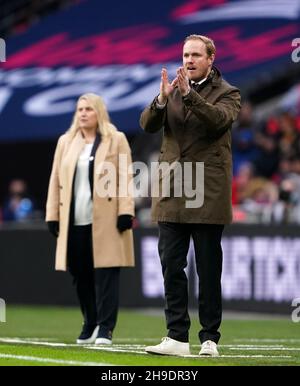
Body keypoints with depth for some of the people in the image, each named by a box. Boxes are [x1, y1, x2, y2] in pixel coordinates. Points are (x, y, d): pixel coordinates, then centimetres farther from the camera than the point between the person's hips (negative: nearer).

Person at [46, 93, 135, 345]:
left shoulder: (116, 140, 4)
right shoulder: (66, 142, 15)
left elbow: (124, 179, -2)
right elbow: (56, 180, 13)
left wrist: (125, 211, -10)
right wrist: (53, 215, 7)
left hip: (105, 219, -4)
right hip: (74, 220, 4)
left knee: (105, 273, -8)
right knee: (81, 275, 6)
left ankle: (105, 328, -7)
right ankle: (90, 324, 18)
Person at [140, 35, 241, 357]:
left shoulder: (227, 93, 2)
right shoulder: (173, 91, 13)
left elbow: (218, 119, -18)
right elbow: (148, 124, 1)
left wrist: (189, 93, -29)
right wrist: (162, 99, -18)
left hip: (207, 195, -4)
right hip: (171, 194, 4)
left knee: (208, 271, 2)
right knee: (171, 267, 2)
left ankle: (209, 339, 7)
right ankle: (177, 337, 5)